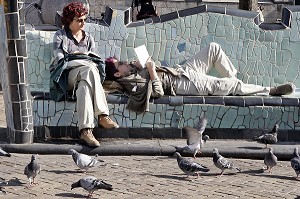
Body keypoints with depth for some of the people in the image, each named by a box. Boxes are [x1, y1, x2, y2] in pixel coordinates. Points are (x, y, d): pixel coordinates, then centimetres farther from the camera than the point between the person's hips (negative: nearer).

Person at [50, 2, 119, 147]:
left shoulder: (88, 38, 22)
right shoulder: (60, 36, 9)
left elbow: (94, 60, 17)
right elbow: (59, 61, -2)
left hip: (83, 76, 4)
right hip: (66, 77, -4)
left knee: (84, 86, -36)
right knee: (89, 69, -35)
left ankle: (85, 130, -50)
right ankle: (102, 116, -45)